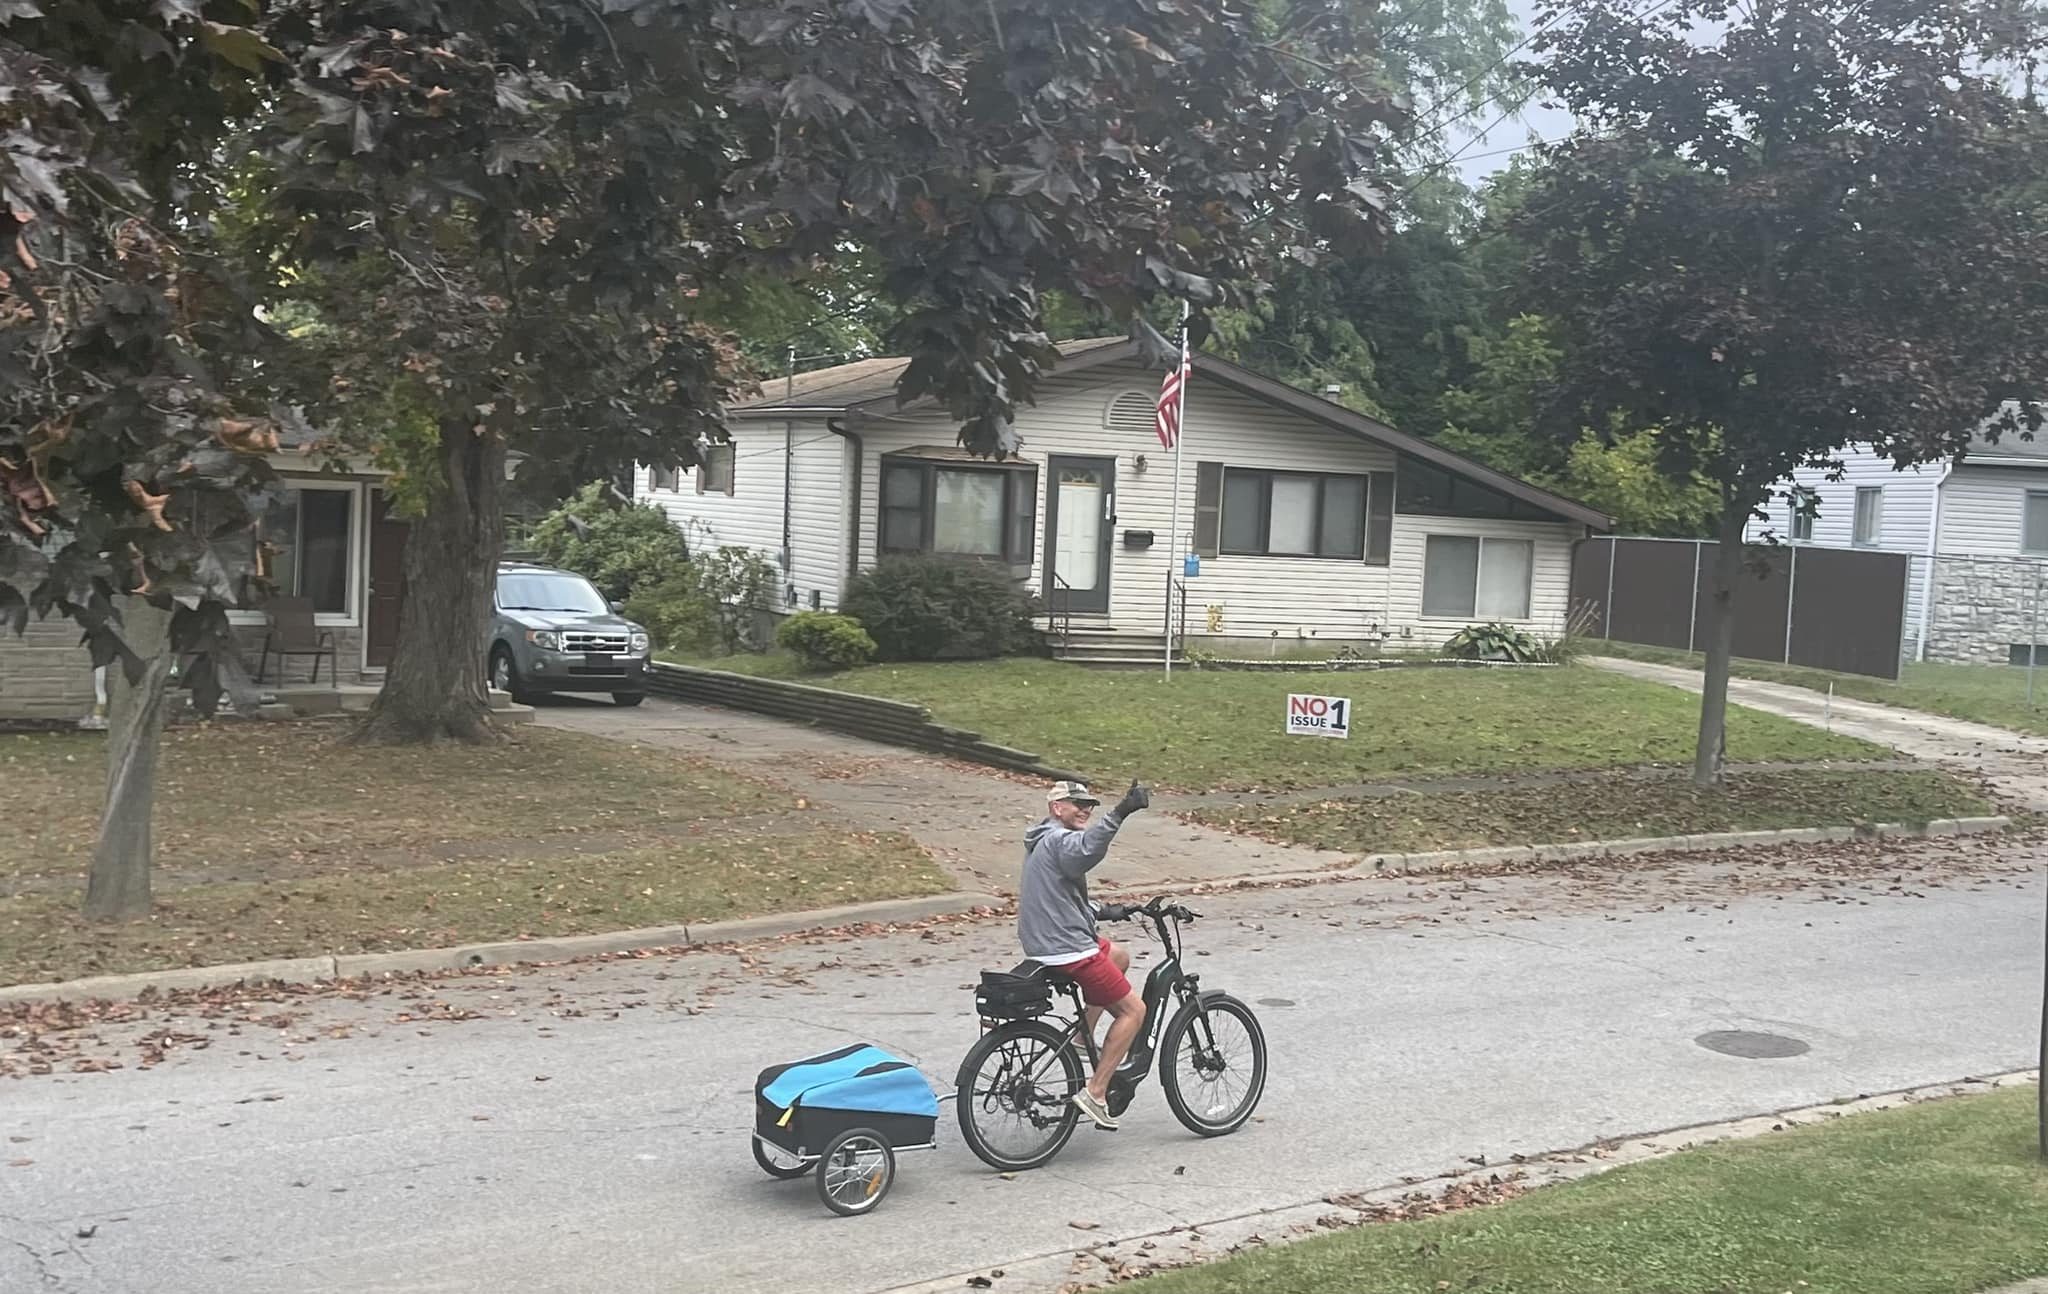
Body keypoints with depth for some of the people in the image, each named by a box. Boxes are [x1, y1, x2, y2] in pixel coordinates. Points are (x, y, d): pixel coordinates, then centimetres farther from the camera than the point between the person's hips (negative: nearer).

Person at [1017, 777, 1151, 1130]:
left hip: (1044, 941, 10)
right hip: (1068, 951, -10)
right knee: (1133, 1009, 0)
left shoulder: (1043, 840, 17)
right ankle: (1095, 1093, -3)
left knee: (1119, 956, 31)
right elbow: (1086, 848, -42)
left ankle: (1083, 1039, 24)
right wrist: (1120, 812, -52)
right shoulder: (1059, 841, -16)